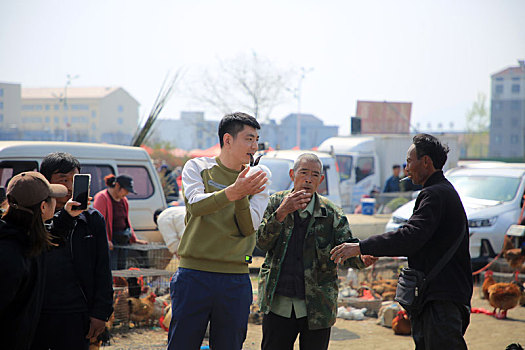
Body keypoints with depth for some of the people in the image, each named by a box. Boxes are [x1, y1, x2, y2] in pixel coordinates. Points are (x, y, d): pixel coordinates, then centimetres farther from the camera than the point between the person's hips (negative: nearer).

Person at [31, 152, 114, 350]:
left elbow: (103, 271, 6)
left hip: (75, 317, 0)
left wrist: (101, 312, 0)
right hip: (34, 315, 0)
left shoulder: (92, 219, 7)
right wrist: (64, 217, -26)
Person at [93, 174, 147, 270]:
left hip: (123, 241, 9)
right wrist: (105, 240, -27)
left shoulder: (124, 200, 17)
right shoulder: (102, 198, -10)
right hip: (110, 243, -9)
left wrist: (134, 239, 22)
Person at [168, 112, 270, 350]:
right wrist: (232, 192, -30)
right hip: (194, 273, -2)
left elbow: (250, 227, -2)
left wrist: (242, 196, -19)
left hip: (235, 280, 2)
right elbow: (195, 205, -15)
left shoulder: (256, 178, 10)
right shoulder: (198, 167, 5)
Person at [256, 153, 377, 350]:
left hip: (317, 308, 0)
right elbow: (262, 243, -6)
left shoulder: (332, 214, 0)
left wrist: (362, 258, -30)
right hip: (277, 303, 1)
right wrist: (281, 213, -22)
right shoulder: (277, 203, 3)